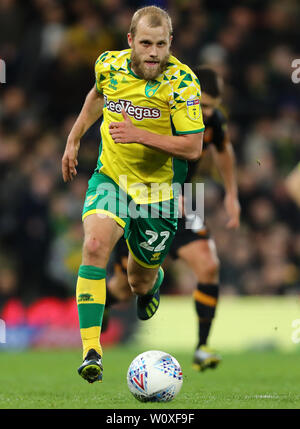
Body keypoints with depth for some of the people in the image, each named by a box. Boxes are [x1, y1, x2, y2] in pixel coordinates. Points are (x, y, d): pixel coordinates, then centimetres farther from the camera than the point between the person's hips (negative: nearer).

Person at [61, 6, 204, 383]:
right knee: (95, 245, -27)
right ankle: (90, 350, -28)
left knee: (139, 282, 12)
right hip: (111, 177, 1)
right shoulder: (109, 64, -7)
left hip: (158, 188, -1)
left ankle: (153, 280, 54)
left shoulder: (182, 82, -19)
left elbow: (193, 147, -20)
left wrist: (140, 134, -31)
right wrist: (73, 140, 20)